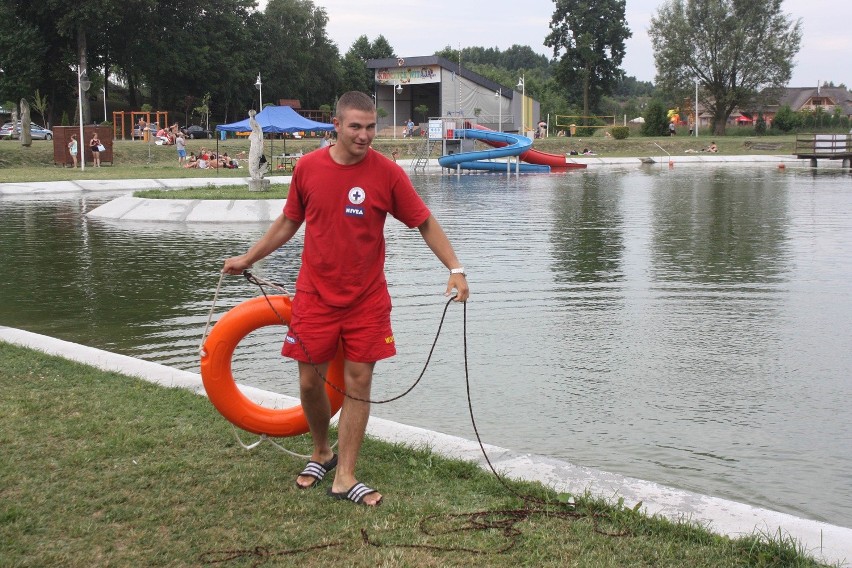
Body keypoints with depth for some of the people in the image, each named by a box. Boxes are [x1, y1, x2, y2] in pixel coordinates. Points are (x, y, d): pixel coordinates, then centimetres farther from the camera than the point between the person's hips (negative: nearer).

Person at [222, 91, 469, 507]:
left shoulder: (387, 173, -8)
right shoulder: (308, 167, -3)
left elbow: (425, 222, -3)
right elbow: (288, 222, 12)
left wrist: (455, 269, -14)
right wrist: (248, 258, 18)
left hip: (367, 300, -1)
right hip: (315, 296, 1)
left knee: (358, 383, 1)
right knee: (310, 382, 6)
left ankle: (344, 477, 11)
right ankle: (321, 452, 32)